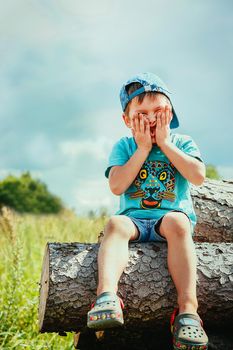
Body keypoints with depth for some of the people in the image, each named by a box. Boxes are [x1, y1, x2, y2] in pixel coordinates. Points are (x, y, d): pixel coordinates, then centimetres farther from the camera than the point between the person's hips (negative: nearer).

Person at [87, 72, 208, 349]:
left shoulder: (182, 143, 9)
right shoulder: (124, 146, 9)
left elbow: (198, 176, -11)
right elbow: (117, 186, -8)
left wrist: (165, 143, -8)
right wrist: (144, 148, -7)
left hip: (173, 216, -1)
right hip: (134, 219, 1)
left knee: (176, 221, -36)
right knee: (115, 223, -32)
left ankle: (187, 308, -46)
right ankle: (107, 294, -54)